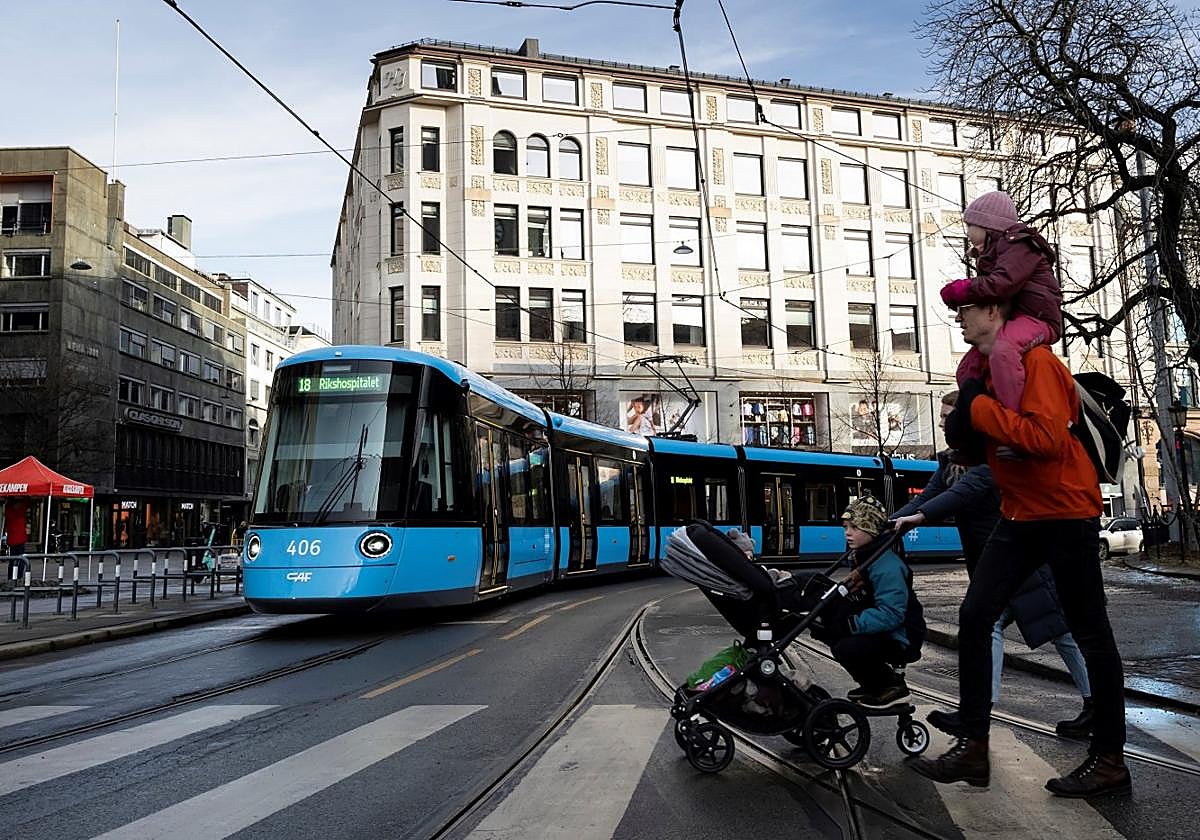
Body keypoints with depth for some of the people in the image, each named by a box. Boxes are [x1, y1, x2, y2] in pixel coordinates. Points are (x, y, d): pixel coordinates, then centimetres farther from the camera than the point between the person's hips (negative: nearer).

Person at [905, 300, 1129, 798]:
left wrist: (978, 408, -23)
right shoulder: (983, 370, 10)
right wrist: (962, 421, -6)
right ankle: (972, 747, 4)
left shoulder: (1037, 362, -15)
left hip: (1066, 513, -8)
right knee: (974, 616, 0)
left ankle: (1110, 761, 15)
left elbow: (1046, 438, -28)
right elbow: (965, 435, 16)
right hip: (1018, 514, 8)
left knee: (1089, 633, 3)